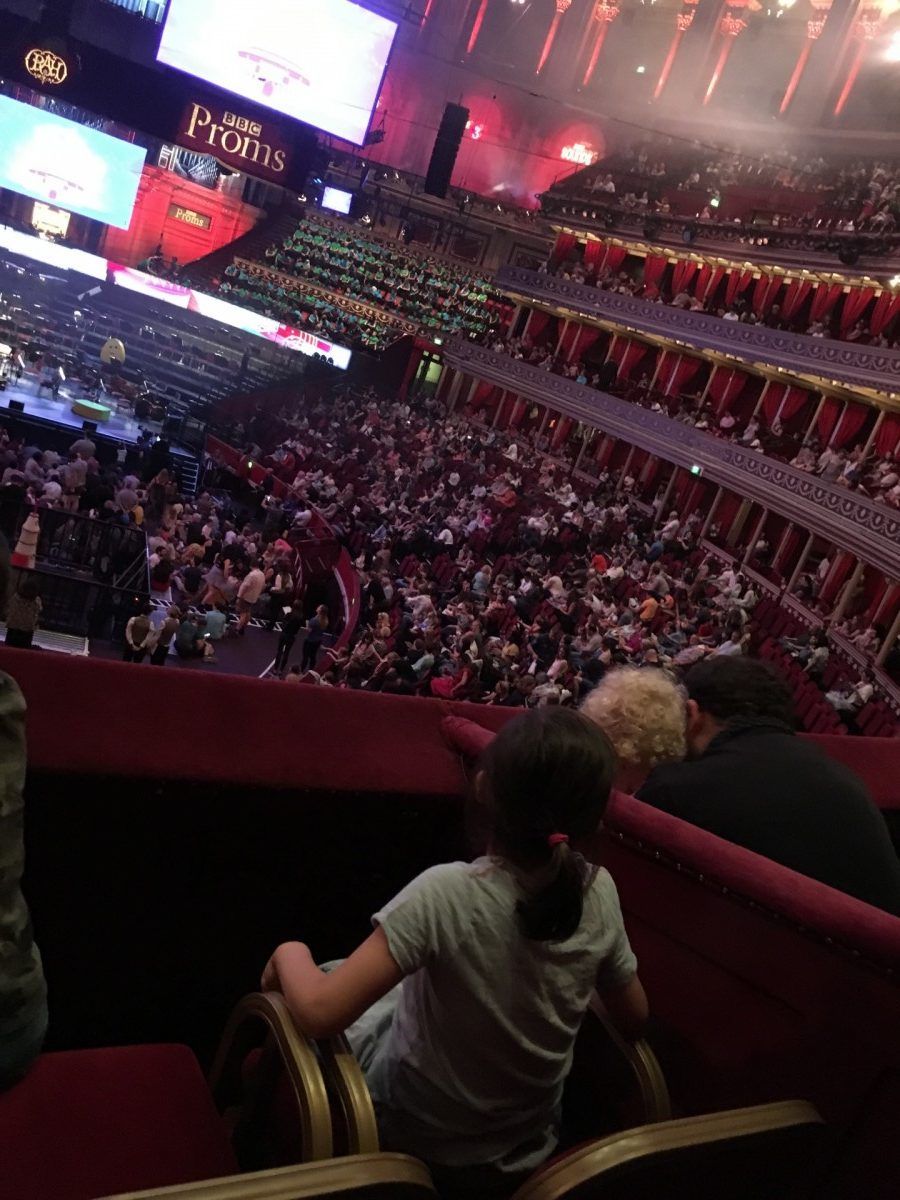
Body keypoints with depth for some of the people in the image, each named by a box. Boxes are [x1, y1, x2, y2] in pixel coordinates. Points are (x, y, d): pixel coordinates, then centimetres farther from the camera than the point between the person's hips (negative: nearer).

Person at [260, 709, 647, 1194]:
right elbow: (634, 1019, -4)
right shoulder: (600, 892, -19)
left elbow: (318, 1012, -33)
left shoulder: (447, 893, -33)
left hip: (419, 1139, -4)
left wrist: (289, 952, -12)